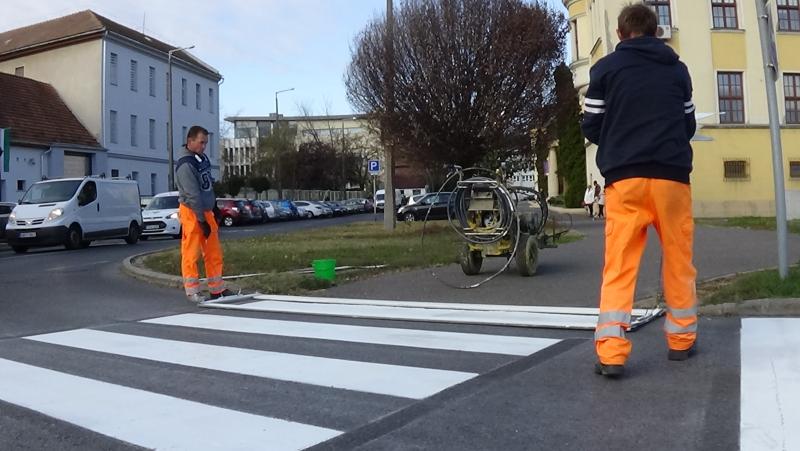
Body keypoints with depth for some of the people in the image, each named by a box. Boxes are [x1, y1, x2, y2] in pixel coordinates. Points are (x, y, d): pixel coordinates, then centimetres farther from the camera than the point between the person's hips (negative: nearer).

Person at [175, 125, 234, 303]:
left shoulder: (202, 158, 10)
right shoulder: (185, 165, -18)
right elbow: (193, 195, -20)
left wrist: (214, 207, 22)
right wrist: (202, 220, -19)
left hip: (206, 211, 9)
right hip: (192, 213, -9)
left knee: (214, 252, 9)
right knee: (191, 253, -1)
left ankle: (217, 289, 16)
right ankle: (193, 291, 6)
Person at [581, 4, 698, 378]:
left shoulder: (605, 68, 5)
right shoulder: (677, 68, 13)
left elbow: (591, 127, 5)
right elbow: (689, 125, 17)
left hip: (624, 177, -2)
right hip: (672, 175, 2)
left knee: (619, 265, -3)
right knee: (679, 260, 14)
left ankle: (611, 351, -9)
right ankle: (681, 339, 24)